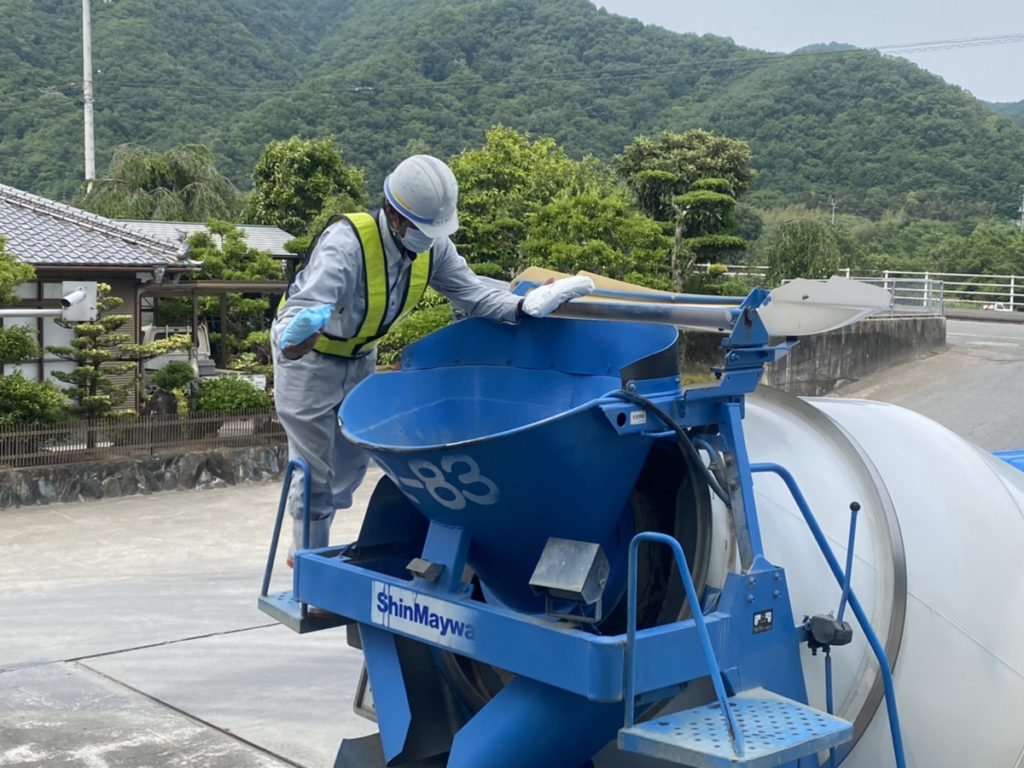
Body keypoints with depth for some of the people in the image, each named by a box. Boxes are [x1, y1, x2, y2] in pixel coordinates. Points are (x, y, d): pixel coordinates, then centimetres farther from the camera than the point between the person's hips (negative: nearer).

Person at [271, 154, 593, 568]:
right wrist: (293, 340, -73)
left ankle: (308, 547, 38)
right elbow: (303, 308, -49)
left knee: (351, 464, 16)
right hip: (310, 358, -7)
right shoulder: (346, 243, -38)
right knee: (315, 468, -1)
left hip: (359, 356, 7)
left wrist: (524, 306, -33)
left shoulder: (432, 245, -18)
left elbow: (471, 292, -15)